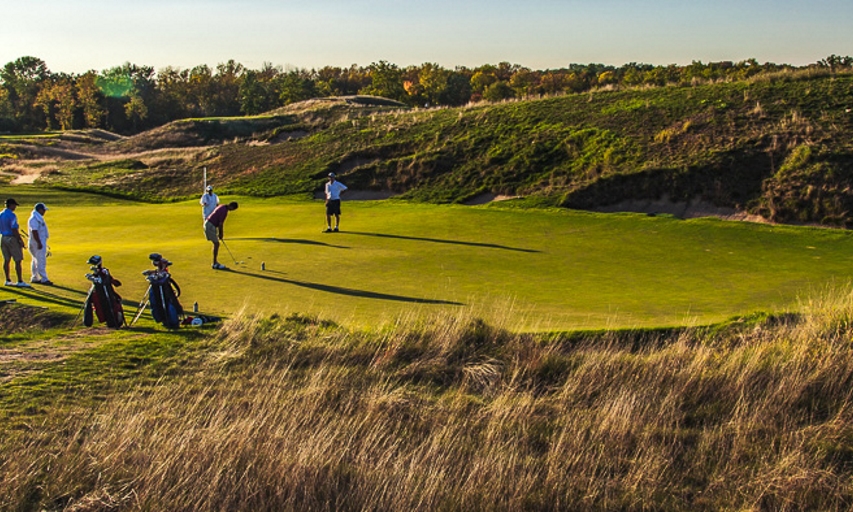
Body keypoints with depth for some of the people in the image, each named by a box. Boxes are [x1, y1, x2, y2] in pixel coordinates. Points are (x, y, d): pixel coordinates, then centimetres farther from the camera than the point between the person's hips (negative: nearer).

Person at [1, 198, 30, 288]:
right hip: (12, 239, -8)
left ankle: (8, 280, 17)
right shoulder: (12, 215, -16)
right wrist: (20, 240, -13)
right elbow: (14, 229, -20)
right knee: (18, 260, -4)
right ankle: (20, 282, -5)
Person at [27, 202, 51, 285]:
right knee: (41, 261, -10)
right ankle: (44, 279, -10)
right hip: (38, 243, -11)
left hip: (41, 242, 11)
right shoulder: (34, 219, -18)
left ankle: (35, 278, 19)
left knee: (36, 260, 14)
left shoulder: (38, 218, 15)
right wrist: (39, 243, -26)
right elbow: (34, 232, -24)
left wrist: (43, 243, 23)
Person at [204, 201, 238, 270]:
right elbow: (220, 224, -17)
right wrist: (221, 234, -3)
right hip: (210, 226, -10)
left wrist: (221, 233, 16)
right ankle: (215, 264, -3)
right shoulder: (224, 211, -21)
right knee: (216, 244, -6)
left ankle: (215, 262, 19)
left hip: (208, 224, 10)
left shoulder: (223, 207, 11)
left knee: (216, 244, 14)